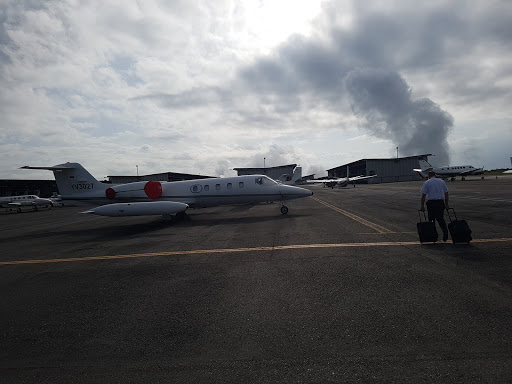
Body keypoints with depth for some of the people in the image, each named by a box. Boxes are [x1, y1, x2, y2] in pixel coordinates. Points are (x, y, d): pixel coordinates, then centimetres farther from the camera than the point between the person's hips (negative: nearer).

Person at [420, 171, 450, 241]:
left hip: (431, 203, -3)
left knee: (431, 219, 6)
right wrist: (446, 204, 20)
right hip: (441, 202, 3)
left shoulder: (426, 183, 2)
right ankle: (445, 231, -9)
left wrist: (422, 206, 0)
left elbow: (423, 195, -3)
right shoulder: (442, 181, 13)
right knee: (441, 218, 10)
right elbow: (446, 194, 14)